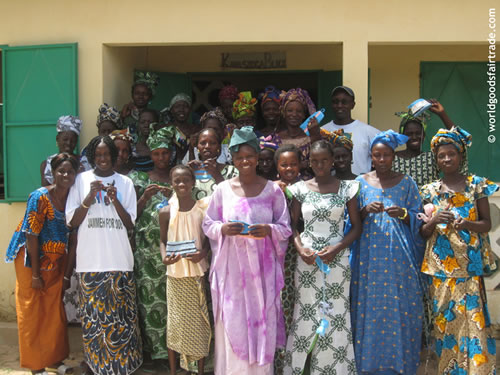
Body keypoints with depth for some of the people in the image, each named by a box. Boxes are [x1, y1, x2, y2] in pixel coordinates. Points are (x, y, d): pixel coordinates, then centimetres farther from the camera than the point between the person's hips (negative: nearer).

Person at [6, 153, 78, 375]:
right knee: (32, 312, 6)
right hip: (32, 259, -4)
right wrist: (35, 274, -16)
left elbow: (74, 240, -2)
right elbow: (32, 236, -18)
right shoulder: (40, 197, -19)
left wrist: (67, 274, -1)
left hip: (56, 261, 5)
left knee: (55, 311, 10)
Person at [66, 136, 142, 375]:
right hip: (90, 260, 0)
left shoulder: (125, 182, 7)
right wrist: (90, 197, -11)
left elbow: (130, 224, 4)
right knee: (94, 314, 4)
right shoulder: (82, 180, 4)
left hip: (119, 259, 1)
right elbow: (72, 222, 1)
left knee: (121, 314, 4)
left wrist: (115, 200, -10)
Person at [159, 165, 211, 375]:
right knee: (175, 321, 6)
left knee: (200, 321, 7)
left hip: (198, 272, 0)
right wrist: (164, 257, -14)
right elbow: (163, 241, 5)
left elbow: (208, 238, 4)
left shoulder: (203, 208, -3)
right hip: (175, 273, 0)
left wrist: (203, 253, -15)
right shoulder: (166, 212, -3)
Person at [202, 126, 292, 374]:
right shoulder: (222, 189, 1)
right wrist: (223, 229, -15)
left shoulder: (272, 190, 0)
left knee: (262, 325, 7)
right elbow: (207, 225, 5)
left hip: (262, 268, 0)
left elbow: (285, 228, 3)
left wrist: (269, 230, -17)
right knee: (232, 325, 5)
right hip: (231, 268, 0)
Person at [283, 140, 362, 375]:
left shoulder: (346, 188, 0)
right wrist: (300, 248, -10)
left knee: (335, 314, 2)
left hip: (336, 259, 0)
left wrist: (336, 248, -11)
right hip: (307, 259, 1)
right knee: (306, 312, 5)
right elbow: (293, 224, 7)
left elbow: (356, 226, 3)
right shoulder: (301, 188, 3)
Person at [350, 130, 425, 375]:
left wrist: (403, 214, -14)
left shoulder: (406, 183, 7)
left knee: (400, 305, -1)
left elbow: (417, 219, 6)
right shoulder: (361, 182, 7)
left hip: (399, 254, 0)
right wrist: (366, 210, -14)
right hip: (369, 254, 0)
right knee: (370, 305, 1)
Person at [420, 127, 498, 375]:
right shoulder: (430, 190, 7)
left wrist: (468, 224, -16)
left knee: (472, 318, -5)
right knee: (444, 320, 4)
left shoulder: (476, 185, 5)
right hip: (439, 266, 1)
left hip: (469, 264, -1)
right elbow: (423, 233, 8)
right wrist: (433, 222, -14)